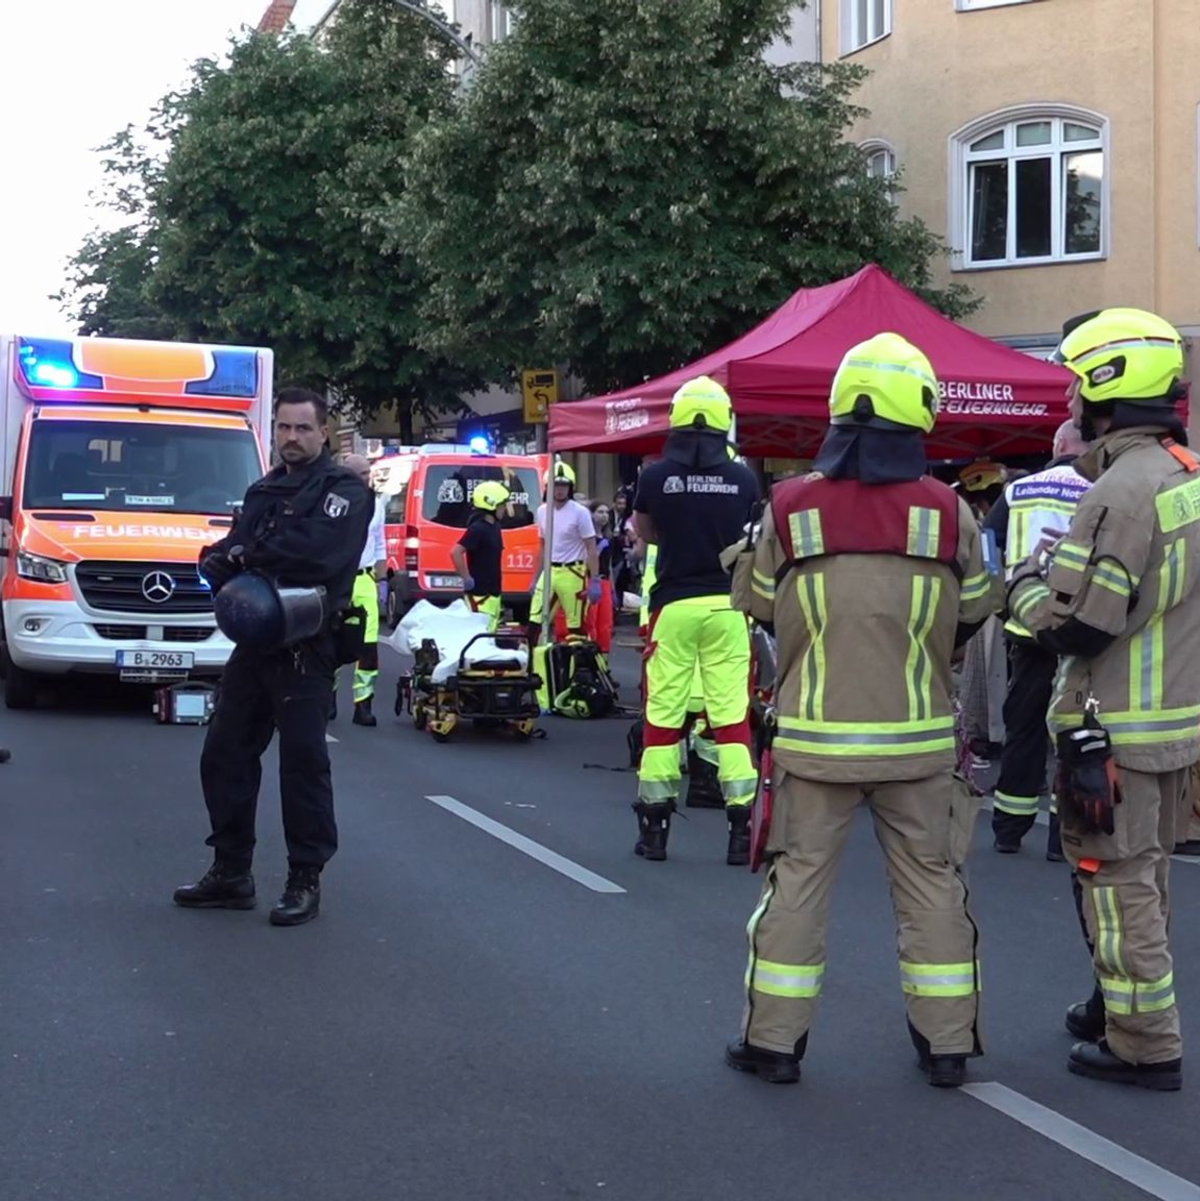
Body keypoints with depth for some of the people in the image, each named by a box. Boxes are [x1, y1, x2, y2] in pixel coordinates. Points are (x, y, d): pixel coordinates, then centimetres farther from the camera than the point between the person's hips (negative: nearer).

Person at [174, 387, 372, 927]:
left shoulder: (343, 490, -4)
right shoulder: (263, 491, 20)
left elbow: (321, 551, -22)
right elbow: (222, 558, 12)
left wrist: (248, 554, -11)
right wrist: (223, 559, -13)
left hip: (306, 648, -8)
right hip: (254, 642, 8)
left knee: (303, 761, -5)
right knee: (224, 753, 10)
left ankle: (305, 881, 3)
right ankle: (230, 872, 20)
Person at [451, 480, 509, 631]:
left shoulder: (494, 527, 12)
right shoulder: (478, 529, -16)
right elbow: (456, 552, -24)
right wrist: (467, 579, -19)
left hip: (493, 593, 10)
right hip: (479, 595, -10)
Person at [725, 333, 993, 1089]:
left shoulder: (791, 509, -9)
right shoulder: (947, 512, -8)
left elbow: (764, 607, 3)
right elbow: (974, 613, 4)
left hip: (817, 735, 0)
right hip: (917, 737, 1)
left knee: (799, 879, 9)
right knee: (931, 882, 12)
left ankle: (775, 1040, 13)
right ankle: (947, 1042, 17)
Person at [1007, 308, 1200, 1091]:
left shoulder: (1123, 488, -21)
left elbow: (1076, 625, -22)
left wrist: (1028, 584, -3)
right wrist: (1064, 575, 17)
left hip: (1119, 729, -9)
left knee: (1119, 881, 0)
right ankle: (1122, 1005, 33)